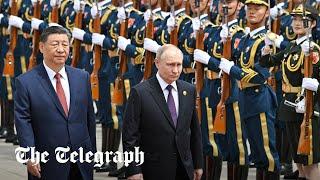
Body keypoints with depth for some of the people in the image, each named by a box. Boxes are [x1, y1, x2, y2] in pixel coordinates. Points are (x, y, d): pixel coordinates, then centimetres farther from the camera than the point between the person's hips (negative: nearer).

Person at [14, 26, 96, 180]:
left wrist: (92, 152, 11)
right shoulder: (25, 82, -5)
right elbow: (23, 122, -9)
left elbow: (90, 118, 12)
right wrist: (30, 156, -17)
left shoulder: (82, 77, 8)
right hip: (47, 165, -4)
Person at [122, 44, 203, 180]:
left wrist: (198, 164, 12)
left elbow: (195, 131, 12)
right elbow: (130, 135, -10)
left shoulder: (189, 90, 6)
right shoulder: (140, 92, -10)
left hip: (185, 169, 4)